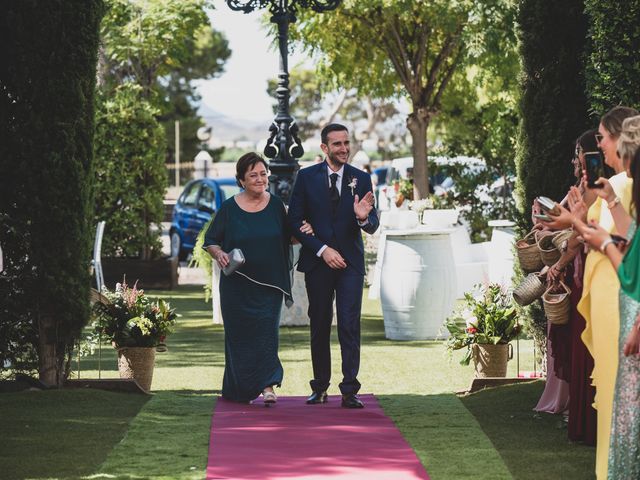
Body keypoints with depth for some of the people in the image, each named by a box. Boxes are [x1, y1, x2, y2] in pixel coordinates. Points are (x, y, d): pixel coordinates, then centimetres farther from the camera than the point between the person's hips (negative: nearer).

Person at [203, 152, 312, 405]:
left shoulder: (276, 205, 2)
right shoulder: (229, 208, -3)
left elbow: (286, 238, 11)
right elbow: (210, 241, 3)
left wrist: (302, 233, -9)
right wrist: (218, 253, -17)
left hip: (269, 284, 1)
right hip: (237, 286, -1)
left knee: (267, 332, -8)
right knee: (240, 335, 6)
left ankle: (267, 386, -7)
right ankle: (240, 390, 19)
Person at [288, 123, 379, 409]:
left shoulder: (361, 179, 3)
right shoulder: (307, 177, 1)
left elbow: (372, 226, 1)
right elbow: (295, 221, -2)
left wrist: (363, 218, -24)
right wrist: (322, 250, -10)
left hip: (350, 262, 0)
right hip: (317, 262, 0)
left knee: (350, 325, -8)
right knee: (319, 326, 8)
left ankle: (350, 391, -9)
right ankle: (320, 387, 17)